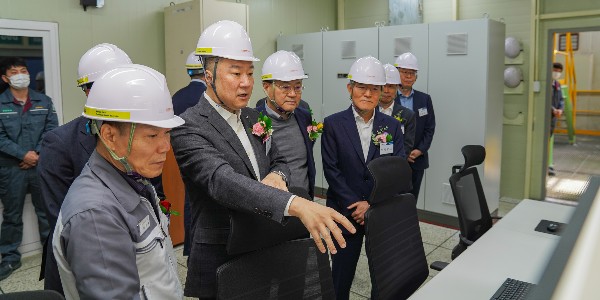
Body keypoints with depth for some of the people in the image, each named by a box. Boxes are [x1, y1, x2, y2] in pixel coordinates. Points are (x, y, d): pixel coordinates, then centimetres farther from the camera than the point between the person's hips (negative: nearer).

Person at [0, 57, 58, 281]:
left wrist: (37, 155, -12)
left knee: (46, 210, 9)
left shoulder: (44, 101, 7)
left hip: (42, 165, 1)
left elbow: (51, 130, 0)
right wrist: (23, 154, -15)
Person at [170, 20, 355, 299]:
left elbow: (279, 162, 13)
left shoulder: (252, 117, 5)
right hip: (220, 259, -6)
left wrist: (277, 175, -13)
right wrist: (296, 205, -49)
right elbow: (221, 180, -35)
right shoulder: (188, 128, -19)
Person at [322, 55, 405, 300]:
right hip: (345, 211, -1)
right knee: (342, 271, 10)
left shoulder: (392, 126, 3)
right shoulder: (333, 124, -4)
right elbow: (331, 170, -7)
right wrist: (355, 205, -12)